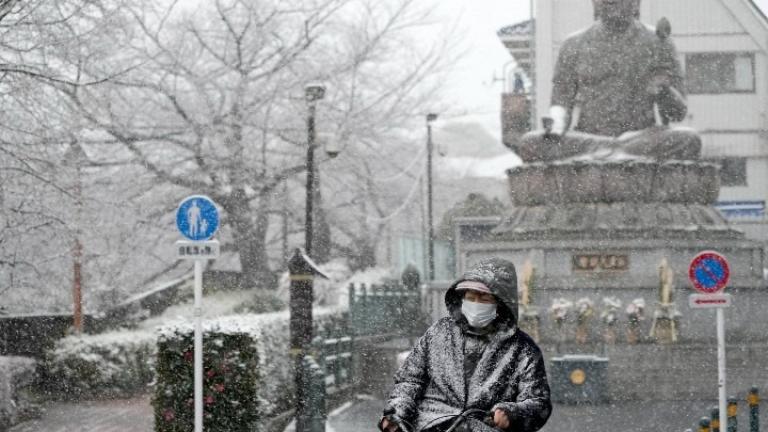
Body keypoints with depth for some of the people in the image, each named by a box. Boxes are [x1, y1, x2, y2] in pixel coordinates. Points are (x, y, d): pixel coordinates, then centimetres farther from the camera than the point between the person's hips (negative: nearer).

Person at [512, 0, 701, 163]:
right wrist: (556, 127, -11)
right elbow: (561, 98, 12)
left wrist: (662, 89, -14)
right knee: (528, 143, -26)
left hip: (645, 136, -1)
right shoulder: (574, 45, 13)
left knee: (689, 139, -33)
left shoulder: (657, 43, 10)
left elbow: (678, 113, 9)